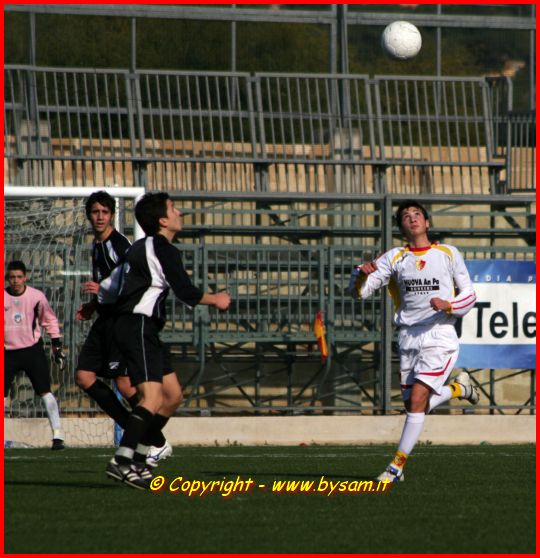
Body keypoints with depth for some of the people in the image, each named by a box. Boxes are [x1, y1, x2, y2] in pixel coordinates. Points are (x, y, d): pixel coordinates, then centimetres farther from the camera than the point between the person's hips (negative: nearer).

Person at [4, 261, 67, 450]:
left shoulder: (37, 297, -5)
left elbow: (50, 320, 10)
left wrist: (57, 346, 7)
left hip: (33, 350, -1)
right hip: (8, 353, 1)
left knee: (45, 392, -9)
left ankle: (57, 435, -8)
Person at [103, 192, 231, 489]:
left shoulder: (140, 248, 20)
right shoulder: (164, 250, -10)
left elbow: (108, 285, 25)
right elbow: (187, 293, -11)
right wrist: (216, 299, 4)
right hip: (138, 327, -10)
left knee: (172, 394, 12)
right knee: (153, 396, -20)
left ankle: (135, 456, 11)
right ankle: (122, 461, -27)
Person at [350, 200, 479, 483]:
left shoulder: (448, 254, 2)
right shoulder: (394, 258, 6)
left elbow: (469, 295, 6)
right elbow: (360, 290, 1)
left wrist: (448, 305, -15)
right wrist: (362, 274, -22)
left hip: (440, 336, -4)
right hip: (408, 339, 4)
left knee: (417, 399, -17)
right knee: (413, 406, 5)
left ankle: (397, 466, -9)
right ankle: (458, 388, 33)